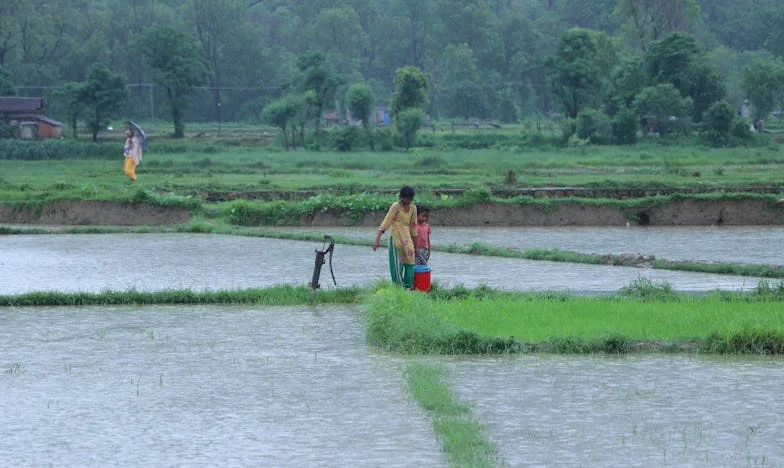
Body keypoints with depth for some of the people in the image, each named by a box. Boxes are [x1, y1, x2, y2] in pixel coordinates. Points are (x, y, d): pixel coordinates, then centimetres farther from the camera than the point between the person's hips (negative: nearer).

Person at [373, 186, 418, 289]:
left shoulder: (413, 208, 7)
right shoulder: (396, 206, -11)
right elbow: (385, 222, -18)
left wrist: (414, 242, 20)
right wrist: (377, 239, -26)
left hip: (407, 237, 6)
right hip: (396, 238, -6)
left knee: (409, 261, 4)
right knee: (397, 263, -7)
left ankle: (408, 286, 10)